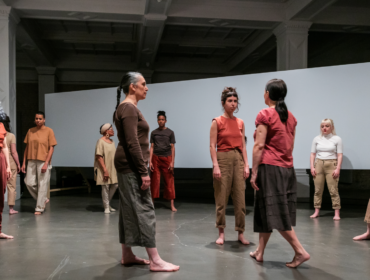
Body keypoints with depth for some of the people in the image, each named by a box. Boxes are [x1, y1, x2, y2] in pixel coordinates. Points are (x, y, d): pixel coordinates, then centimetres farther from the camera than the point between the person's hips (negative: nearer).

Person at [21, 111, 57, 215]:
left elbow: (51, 149, -6)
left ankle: (39, 208, 11)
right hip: (31, 161, 4)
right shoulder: (30, 131, 9)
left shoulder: (49, 131, -3)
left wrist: (46, 163, -14)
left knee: (42, 185, -1)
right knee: (29, 183, 1)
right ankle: (44, 199, 23)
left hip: (43, 162, -4)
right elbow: (27, 147, 12)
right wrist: (24, 163, 8)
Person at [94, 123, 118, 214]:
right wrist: (105, 170, -21)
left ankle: (108, 204, 25)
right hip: (104, 168, -7)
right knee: (105, 187, 0)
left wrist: (116, 167, 12)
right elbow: (99, 157, -18)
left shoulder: (112, 141, 10)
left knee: (115, 185, 7)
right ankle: (106, 207, 13)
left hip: (112, 168, 7)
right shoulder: (101, 141, -13)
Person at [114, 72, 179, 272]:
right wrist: (143, 172, -22)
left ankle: (127, 255, 18)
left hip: (128, 165, 10)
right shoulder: (129, 108, -13)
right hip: (131, 165, -10)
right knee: (143, 209, -9)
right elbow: (132, 143, -21)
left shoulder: (127, 108, 18)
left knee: (129, 210, 11)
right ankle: (155, 261, -6)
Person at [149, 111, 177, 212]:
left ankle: (172, 205, 3)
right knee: (154, 181, 0)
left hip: (167, 158, -1)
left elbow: (172, 148, 2)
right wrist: (150, 161, 0)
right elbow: (152, 147, 8)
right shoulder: (154, 132, 9)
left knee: (169, 182, -1)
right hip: (156, 158, 1)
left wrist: (172, 162, -5)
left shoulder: (170, 132, 4)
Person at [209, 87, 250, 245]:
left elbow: (243, 146, 11)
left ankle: (240, 233, 11)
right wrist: (215, 165, -14)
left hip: (238, 160, 4)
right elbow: (212, 146, -6)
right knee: (221, 199, 1)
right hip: (223, 159, -4)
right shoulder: (217, 122, -1)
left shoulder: (240, 123, 11)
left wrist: (246, 164, 3)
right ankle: (221, 233, 12)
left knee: (240, 199, 3)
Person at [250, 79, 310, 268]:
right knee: (265, 211, 13)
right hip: (287, 168, 8)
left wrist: (254, 171, -11)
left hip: (270, 167, -8)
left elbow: (259, 145, -13)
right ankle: (259, 252, 20)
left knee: (275, 213, -4)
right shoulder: (290, 117, 13)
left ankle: (300, 252, -5)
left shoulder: (265, 114, -8)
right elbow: (290, 145, 16)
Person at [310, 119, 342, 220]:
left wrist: (338, 168, -9)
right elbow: (313, 154, 11)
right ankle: (316, 211, 8)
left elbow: (340, 155, 0)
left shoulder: (337, 139, 3)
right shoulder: (317, 139, 11)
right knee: (318, 190, 2)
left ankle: (337, 213, -3)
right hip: (318, 164, 3)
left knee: (333, 190, -6)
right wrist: (312, 167, 1)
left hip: (331, 165, -3)